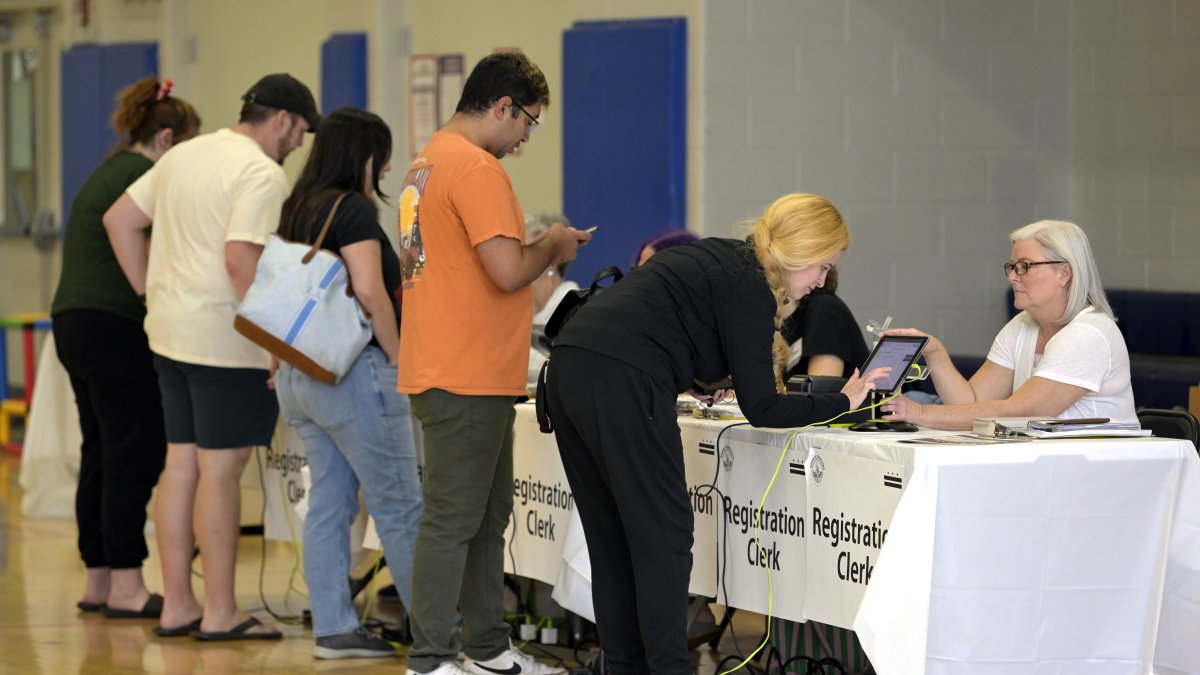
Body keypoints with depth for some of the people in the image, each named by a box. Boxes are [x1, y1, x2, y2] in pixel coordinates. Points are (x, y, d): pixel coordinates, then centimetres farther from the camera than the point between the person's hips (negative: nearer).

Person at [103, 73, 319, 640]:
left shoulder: (184, 154, 15)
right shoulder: (261, 174, -13)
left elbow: (119, 220, 17)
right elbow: (241, 259, -24)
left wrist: (151, 292, 17)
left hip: (169, 332, 9)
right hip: (224, 338, -9)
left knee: (181, 463, 11)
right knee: (220, 469, -4)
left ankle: (176, 603, 15)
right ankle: (220, 612, 0)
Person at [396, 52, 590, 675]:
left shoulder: (427, 164, 16)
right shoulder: (476, 168, -17)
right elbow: (508, 271, -23)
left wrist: (537, 248, 15)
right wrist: (551, 245, -5)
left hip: (455, 377, 11)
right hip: (467, 382, -11)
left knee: (488, 516, 17)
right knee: (452, 521, -6)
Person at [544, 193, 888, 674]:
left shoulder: (721, 257, 22)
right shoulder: (749, 288, -5)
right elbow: (761, 409, -5)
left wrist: (693, 381, 25)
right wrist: (841, 403, 4)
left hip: (570, 367, 10)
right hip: (621, 384, -10)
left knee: (614, 541, 13)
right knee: (663, 539, -4)